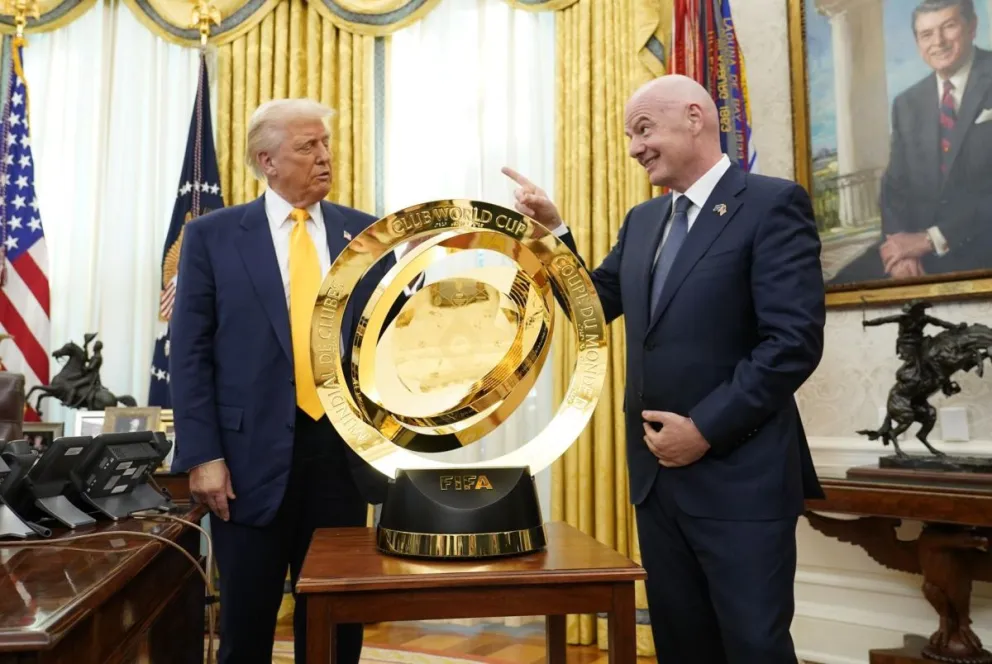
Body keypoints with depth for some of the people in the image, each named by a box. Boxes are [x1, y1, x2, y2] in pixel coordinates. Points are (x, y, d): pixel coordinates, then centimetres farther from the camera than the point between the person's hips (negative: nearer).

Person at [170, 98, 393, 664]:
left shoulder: (365, 232, 7)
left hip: (343, 448, 2)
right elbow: (191, 355, -2)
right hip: (251, 453, -1)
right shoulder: (213, 235, 1)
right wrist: (202, 455, -8)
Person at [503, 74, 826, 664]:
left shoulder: (773, 203, -9)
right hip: (658, 473, 7)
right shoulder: (643, 221, 14)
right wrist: (553, 230, 4)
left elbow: (795, 342, -16)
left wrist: (705, 429, -17)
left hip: (738, 477, -7)